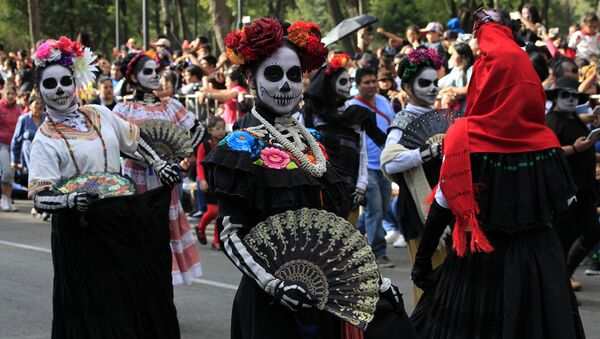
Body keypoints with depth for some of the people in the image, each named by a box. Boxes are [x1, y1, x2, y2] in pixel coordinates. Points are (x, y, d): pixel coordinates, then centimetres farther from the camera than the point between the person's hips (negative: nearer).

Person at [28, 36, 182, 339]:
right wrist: (69, 200, -32)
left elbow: (132, 139, 24)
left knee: (141, 297, 7)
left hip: (123, 217, 5)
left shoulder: (99, 115, 5)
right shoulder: (45, 139, -9)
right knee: (98, 311, -3)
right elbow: (40, 197, -15)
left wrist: (157, 162, 15)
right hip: (81, 230, -5)